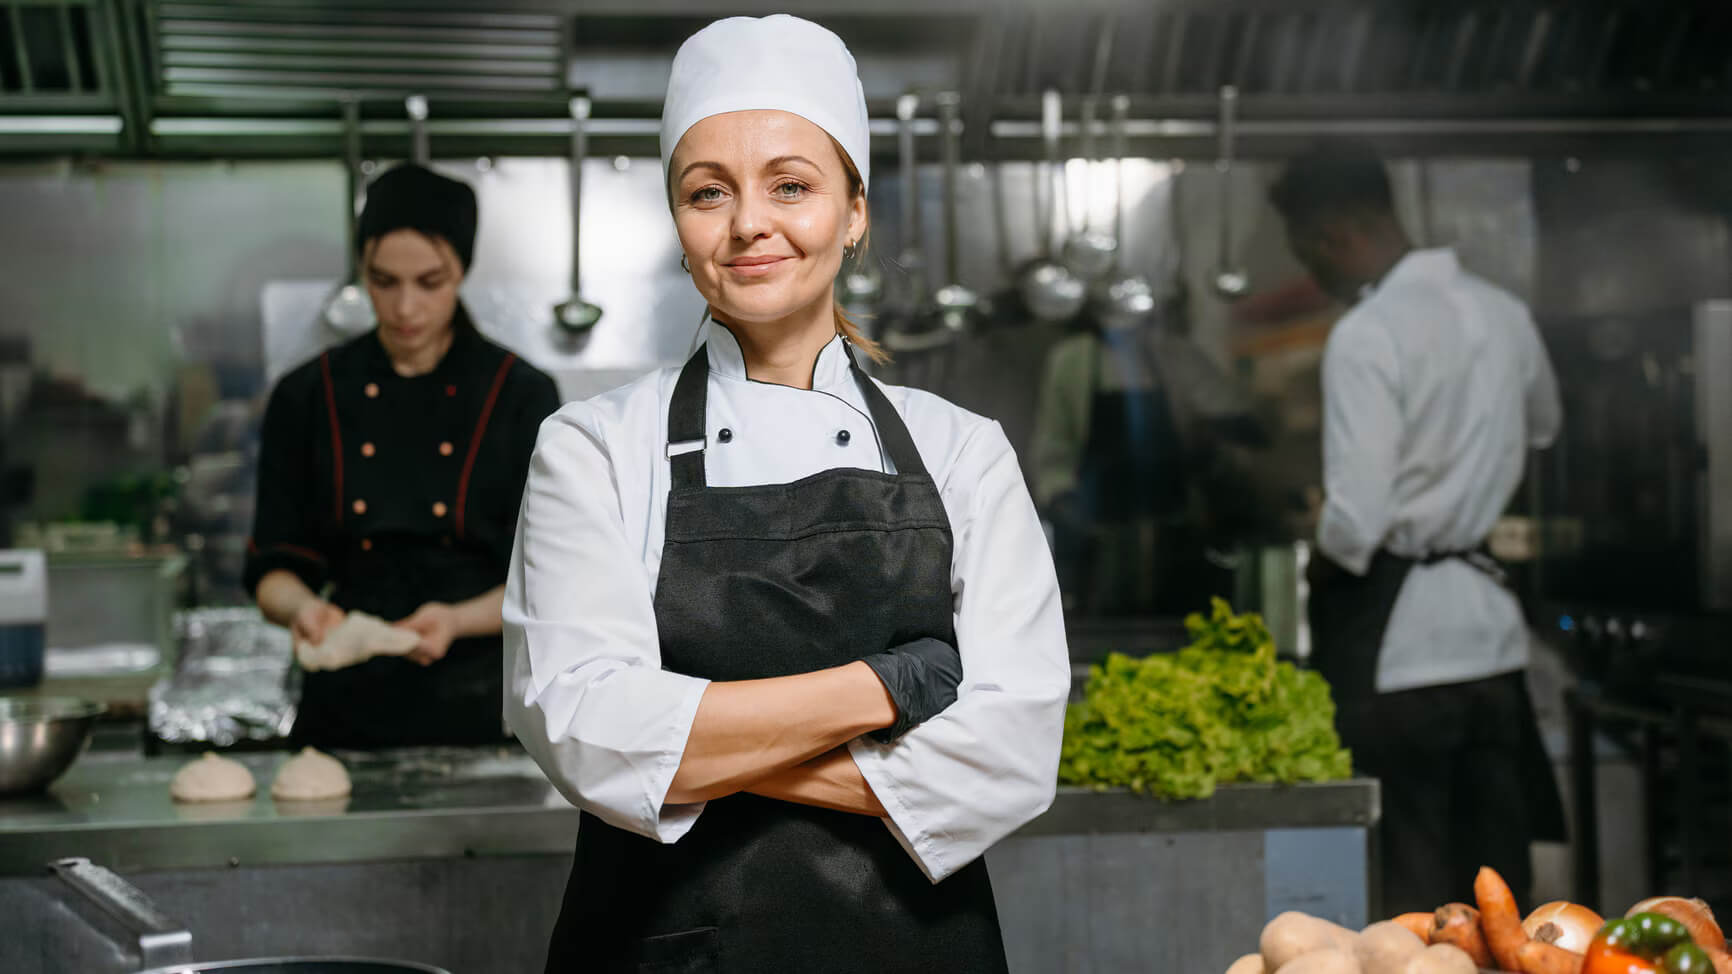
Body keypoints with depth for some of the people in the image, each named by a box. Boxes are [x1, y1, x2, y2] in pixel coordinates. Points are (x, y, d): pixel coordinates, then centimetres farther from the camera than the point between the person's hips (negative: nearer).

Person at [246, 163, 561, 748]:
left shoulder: (522, 397, 1)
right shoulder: (307, 398, 5)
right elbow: (273, 569, 8)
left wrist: (458, 620, -17)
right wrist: (302, 606, -13)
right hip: (347, 709, 1)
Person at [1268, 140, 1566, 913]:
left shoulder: (1368, 335, -17)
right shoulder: (1501, 311, 6)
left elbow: (1355, 521, -22)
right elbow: (1543, 426, 27)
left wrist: (1319, 563, -3)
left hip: (1398, 639, -7)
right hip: (1490, 623, 7)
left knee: (1405, 891, 2)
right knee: (1495, 874, 15)